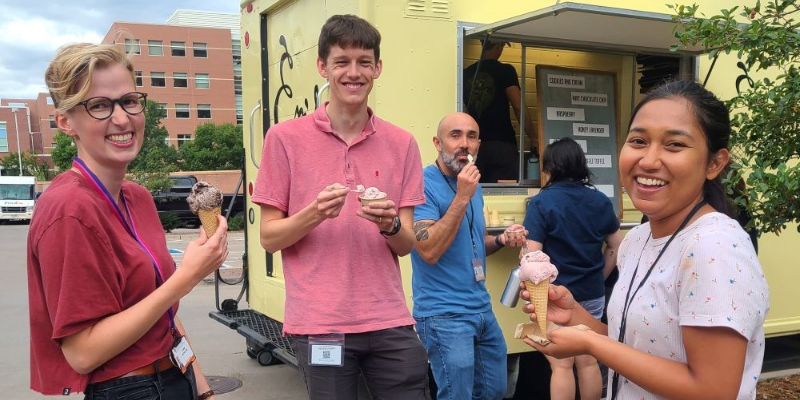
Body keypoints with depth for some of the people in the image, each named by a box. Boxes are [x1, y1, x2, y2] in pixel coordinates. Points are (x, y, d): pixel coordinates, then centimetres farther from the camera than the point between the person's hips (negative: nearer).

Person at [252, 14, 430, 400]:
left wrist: (390, 225, -17)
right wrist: (314, 213, -19)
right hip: (318, 323, -2)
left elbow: (407, 244, 5)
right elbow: (269, 237, -1)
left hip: (389, 322, 2)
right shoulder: (285, 138, -2)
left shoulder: (401, 144, 4)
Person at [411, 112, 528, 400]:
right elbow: (429, 251, -25)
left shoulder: (473, 185, 10)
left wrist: (501, 239, 1)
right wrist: (462, 198, -26)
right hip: (444, 315, -8)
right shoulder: (423, 184, -15)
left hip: (482, 309, 8)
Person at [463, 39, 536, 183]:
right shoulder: (505, 71, -5)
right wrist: (532, 138, -3)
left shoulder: (467, 73, 9)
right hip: (502, 144, -5)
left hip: (475, 144, 5)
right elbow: (519, 107, -12)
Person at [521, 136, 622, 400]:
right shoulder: (600, 200, 3)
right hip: (592, 294, 5)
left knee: (561, 365, 5)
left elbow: (532, 255, -18)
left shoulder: (541, 202, -13)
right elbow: (616, 247, 9)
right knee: (588, 361, 15)